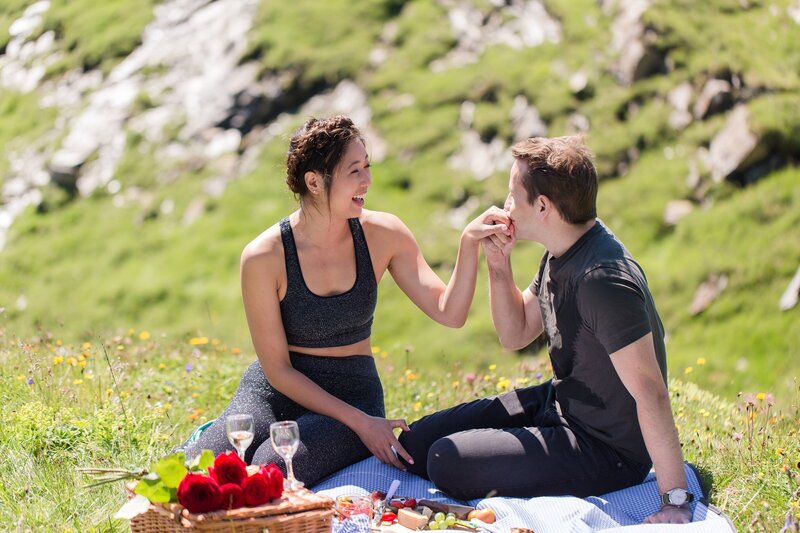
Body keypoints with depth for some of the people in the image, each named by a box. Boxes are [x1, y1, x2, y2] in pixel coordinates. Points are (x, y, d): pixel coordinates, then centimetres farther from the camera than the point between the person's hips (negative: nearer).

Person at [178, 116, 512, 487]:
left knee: (273, 466, -32)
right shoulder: (263, 257, -15)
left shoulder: (382, 235, -6)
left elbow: (449, 313, -10)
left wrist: (469, 243, -26)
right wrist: (360, 422, -16)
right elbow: (277, 369, -10)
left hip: (353, 392, 1)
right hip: (276, 390, -1)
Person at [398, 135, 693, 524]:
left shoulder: (604, 280, -30)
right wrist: (498, 263, -3)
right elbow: (515, 335, 14)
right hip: (557, 403, 10)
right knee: (416, 443, 9)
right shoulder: (559, 256, 2)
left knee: (447, 462, -21)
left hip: (606, 449, -10)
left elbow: (650, 393, -32)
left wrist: (675, 501, -32)